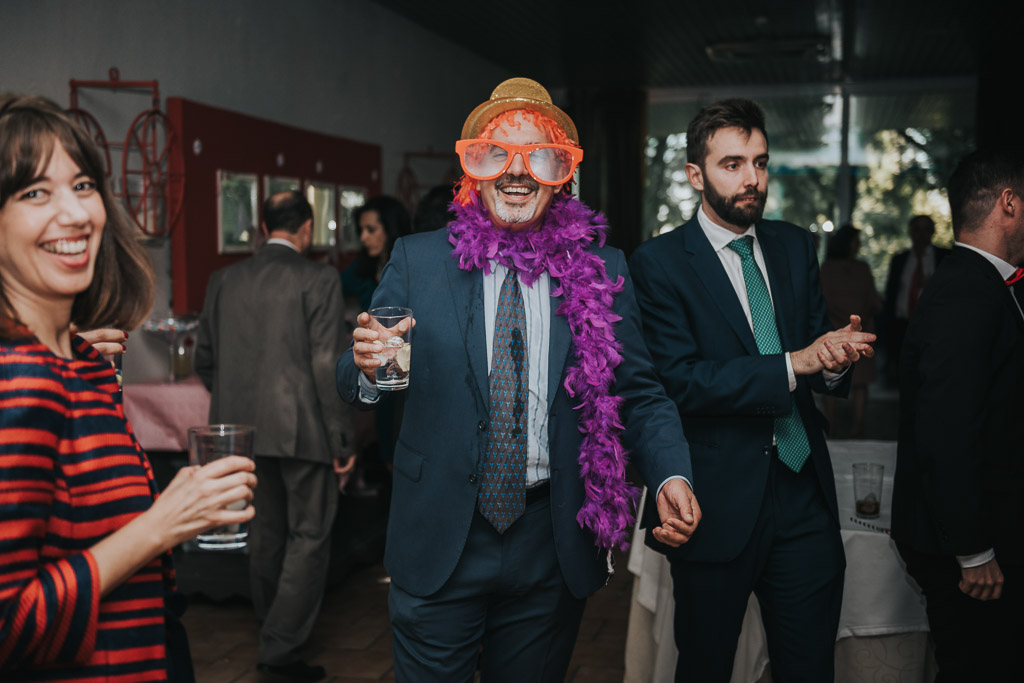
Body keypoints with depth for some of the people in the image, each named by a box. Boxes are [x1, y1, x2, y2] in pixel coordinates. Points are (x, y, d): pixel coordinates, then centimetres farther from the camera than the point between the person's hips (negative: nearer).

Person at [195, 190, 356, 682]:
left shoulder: (224, 280, 6)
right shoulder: (318, 280, -10)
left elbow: (205, 361, 10)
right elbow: (327, 365, -14)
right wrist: (342, 439, -8)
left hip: (243, 427, 6)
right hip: (302, 428, -6)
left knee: (266, 530, 20)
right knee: (309, 535, 5)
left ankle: (272, 628, 37)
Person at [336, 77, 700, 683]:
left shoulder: (601, 271, 0)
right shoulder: (417, 261, -1)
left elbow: (639, 393, 2)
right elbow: (353, 383, 1)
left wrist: (672, 475, -15)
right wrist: (369, 367, -23)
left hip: (554, 548, 1)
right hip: (440, 544, -1)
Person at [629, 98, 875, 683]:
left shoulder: (796, 247, 10)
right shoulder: (658, 263, -7)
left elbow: (817, 351, 8)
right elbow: (679, 381, -16)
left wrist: (835, 360, -17)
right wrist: (794, 364, -22)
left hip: (804, 497, 4)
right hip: (718, 503, -4)